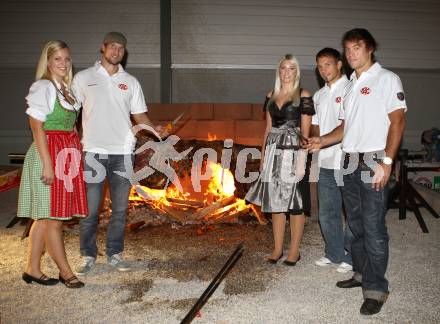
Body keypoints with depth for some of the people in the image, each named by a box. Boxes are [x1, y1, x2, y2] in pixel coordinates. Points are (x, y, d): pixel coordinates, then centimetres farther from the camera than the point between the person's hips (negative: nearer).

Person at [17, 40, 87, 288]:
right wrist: (47, 163, -19)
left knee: (44, 217, 12)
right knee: (53, 218, -1)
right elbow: (37, 128, -13)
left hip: (67, 156, 8)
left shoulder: (67, 89, 16)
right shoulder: (43, 87, -7)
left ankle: (33, 269, 21)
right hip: (49, 155, -8)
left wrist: (78, 154, 9)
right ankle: (66, 273, 7)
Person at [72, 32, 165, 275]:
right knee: (90, 208, 1)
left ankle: (114, 253, 21)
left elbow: (139, 114, 12)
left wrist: (155, 128, -8)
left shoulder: (130, 82, 11)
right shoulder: (83, 78, 5)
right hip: (93, 152, -2)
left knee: (120, 207, 8)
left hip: (123, 152, 2)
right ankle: (88, 255, 16)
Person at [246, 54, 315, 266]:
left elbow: (305, 132, -6)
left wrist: (301, 161, -12)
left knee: (294, 201, 1)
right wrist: (263, 156, 12)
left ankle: (294, 250, 13)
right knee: (275, 200, 9)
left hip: (293, 152, -5)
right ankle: (277, 248, 20)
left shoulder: (303, 97, -3)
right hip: (274, 152, 5)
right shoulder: (271, 97, 13)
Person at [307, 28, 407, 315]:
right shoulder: (351, 86, 19)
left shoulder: (387, 79, -2)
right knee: (356, 224, 15)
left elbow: (398, 121, -10)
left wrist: (386, 162, -18)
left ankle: (376, 289, 3)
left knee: (374, 229, -6)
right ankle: (362, 274, 28)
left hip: (373, 162, -7)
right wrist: (322, 141, 5)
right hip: (350, 163, 7)